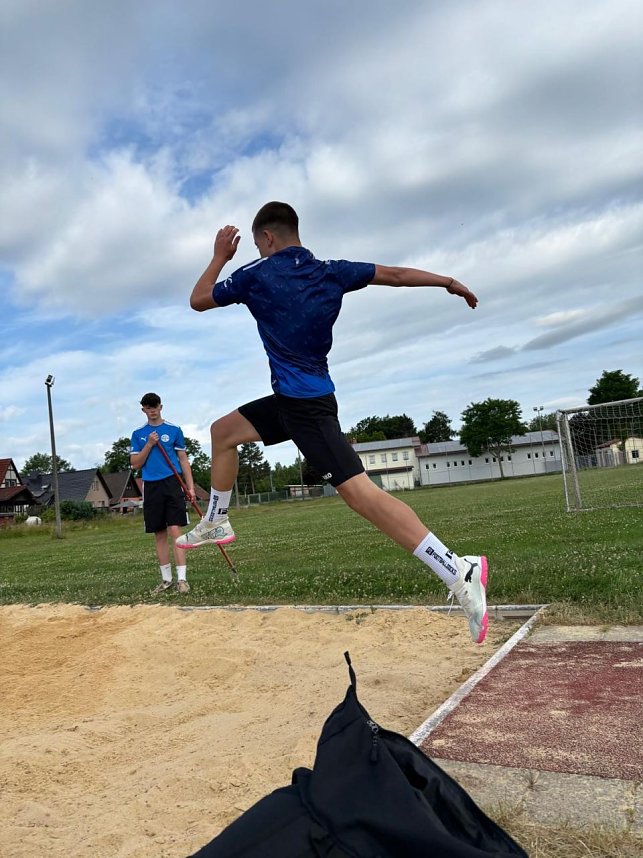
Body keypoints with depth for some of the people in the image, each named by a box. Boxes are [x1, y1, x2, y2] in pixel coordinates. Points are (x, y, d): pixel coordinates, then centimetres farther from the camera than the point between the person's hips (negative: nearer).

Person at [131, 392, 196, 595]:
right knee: (159, 534, 7)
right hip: (151, 487, 2)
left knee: (175, 530, -10)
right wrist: (149, 444, -9)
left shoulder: (173, 429, 5)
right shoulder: (138, 433, 9)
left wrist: (191, 487, 0)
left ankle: (182, 578, -8)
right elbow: (135, 464, 5)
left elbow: (183, 460, 7)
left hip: (172, 484, -2)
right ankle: (166, 579, 16)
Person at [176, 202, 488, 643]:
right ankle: (216, 523, 34)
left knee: (360, 491, -16)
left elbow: (198, 300, 7)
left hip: (305, 404, -9)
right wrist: (451, 282, 22)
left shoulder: (257, 275, -7)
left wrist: (220, 257, 19)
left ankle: (458, 573, -20)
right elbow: (395, 274, 11)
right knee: (223, 430, 21)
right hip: (294, 398, 9)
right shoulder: (331, 272, 8)